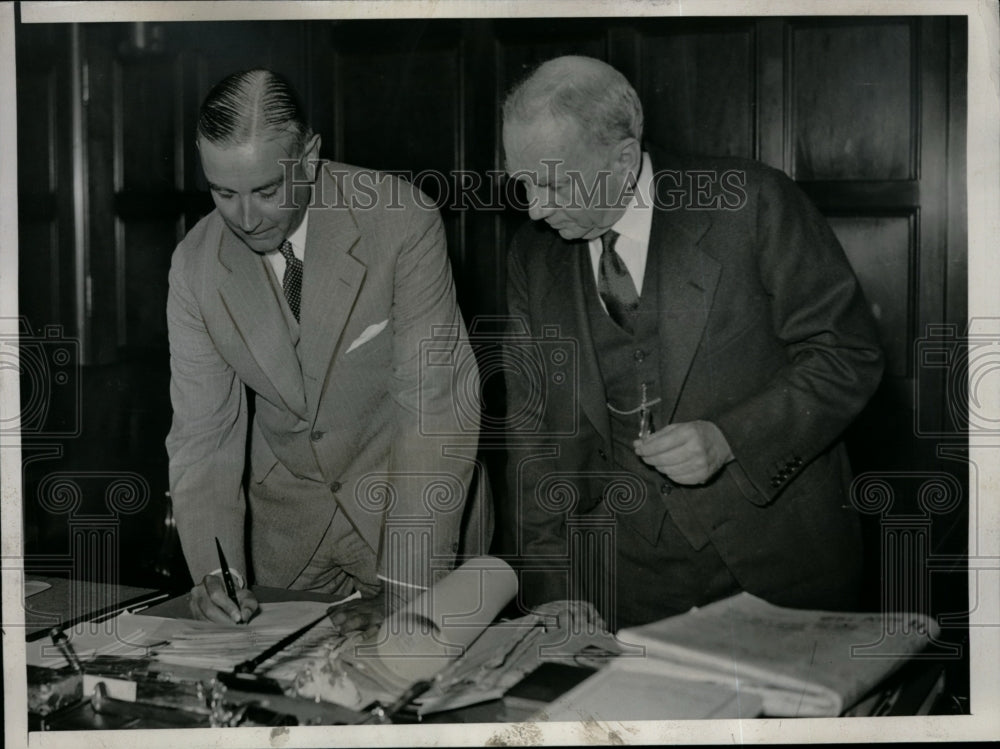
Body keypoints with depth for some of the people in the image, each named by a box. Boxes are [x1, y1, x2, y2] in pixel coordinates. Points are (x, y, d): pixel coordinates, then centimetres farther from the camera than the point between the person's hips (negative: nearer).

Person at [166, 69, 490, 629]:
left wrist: (402, 593, -29)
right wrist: (214, 570, -23)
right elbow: (203, 432, -7)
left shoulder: (402, 221, -23)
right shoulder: (195, 264, -10)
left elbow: (436, 409, -25)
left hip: (419, 508, -3)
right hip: (287, 532, 3)